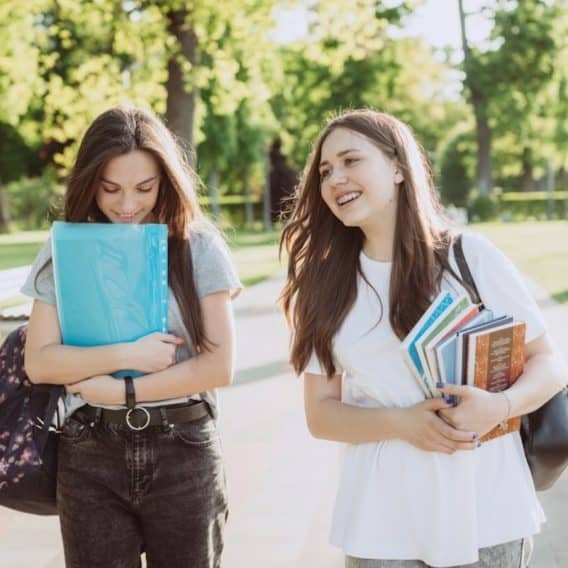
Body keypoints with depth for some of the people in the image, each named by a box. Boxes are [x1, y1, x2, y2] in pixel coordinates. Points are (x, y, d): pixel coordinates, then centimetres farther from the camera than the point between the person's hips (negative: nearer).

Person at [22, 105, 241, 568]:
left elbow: (220, 365, -6)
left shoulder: (198, 247, -2)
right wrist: (125, 355, -14)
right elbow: (39, 363, -2)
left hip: (183, 451, -1)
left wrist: (122, 390, -12)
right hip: (89, 456, 1)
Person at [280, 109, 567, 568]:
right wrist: (400, 423, -14)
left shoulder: (469, 256, -4)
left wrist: (499, 406, -20)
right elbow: (321, 413, 3)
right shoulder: (326, 282, 2)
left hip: (485, 505, -1)